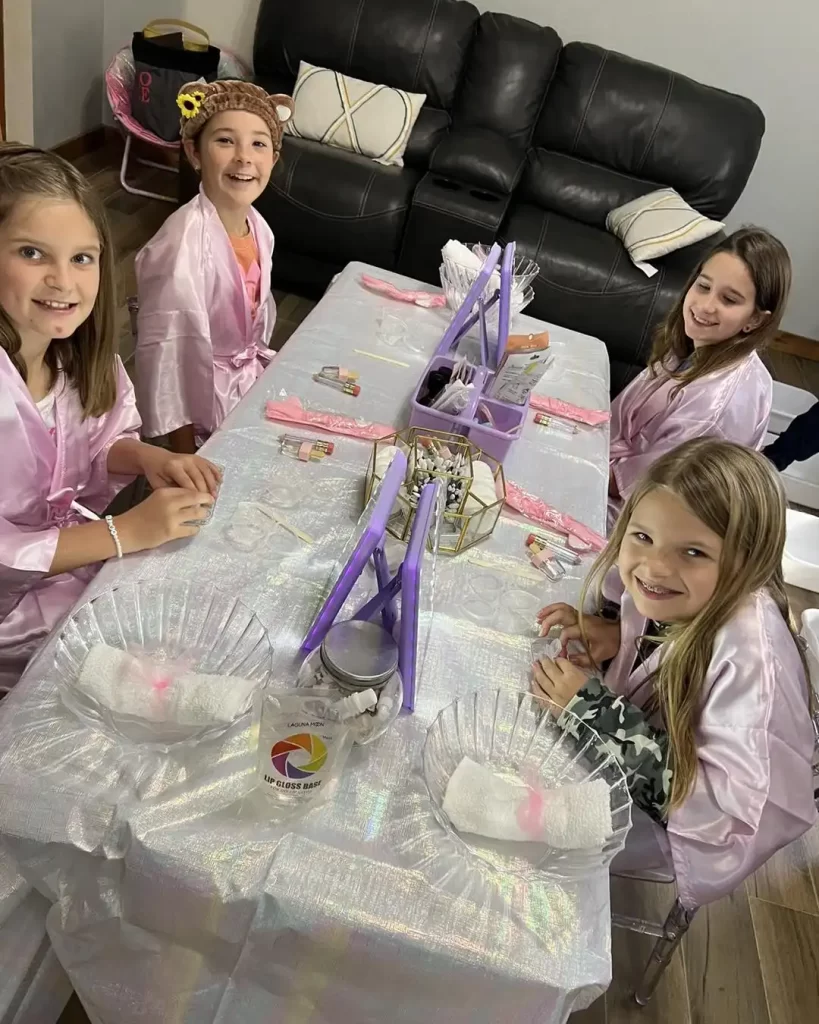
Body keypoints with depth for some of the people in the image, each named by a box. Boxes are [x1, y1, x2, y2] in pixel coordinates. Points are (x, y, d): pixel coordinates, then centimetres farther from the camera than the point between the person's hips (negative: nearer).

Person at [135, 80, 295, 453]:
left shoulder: (259, 228, -3)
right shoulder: (185, 240, -28)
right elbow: (169, 346, -26)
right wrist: (187, 459, -23)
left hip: (251, 378, 8)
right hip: (203, 390, -8)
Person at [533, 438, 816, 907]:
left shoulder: (750, 655, -36)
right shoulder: (680, 598, -18)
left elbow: (726, 805, -34)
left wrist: (593, 708, -35)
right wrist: (615, 635, -17)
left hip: (703, 827, -5)